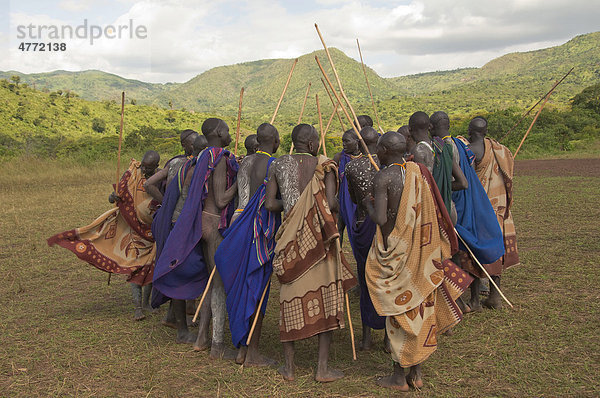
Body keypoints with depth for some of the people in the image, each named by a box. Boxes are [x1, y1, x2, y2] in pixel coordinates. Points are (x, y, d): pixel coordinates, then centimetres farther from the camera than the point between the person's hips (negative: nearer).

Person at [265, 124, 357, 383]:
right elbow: (331, 204, -13)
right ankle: (323, 368, 9)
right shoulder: (324, 165, -3)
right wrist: (332, 206, 10)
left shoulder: (278, 165, 5)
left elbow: (270, 204, -1)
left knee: (290, 297, 11)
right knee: (325, 298, 6)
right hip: (319, 238, -3)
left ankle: (289, 366, 19)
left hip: (292, 236, 3)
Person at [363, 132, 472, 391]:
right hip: (422, 250, 6)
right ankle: (416, 372, 25)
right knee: (420, 304, 14)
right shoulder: (420, 172, 4)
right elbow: (433, 213, 7)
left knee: (399, 307, 5)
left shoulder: (383, 176, -15)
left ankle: (399, 376, 17)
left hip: (395, 249, -6)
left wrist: (368, 203, -3)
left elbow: (381, 219, -22)